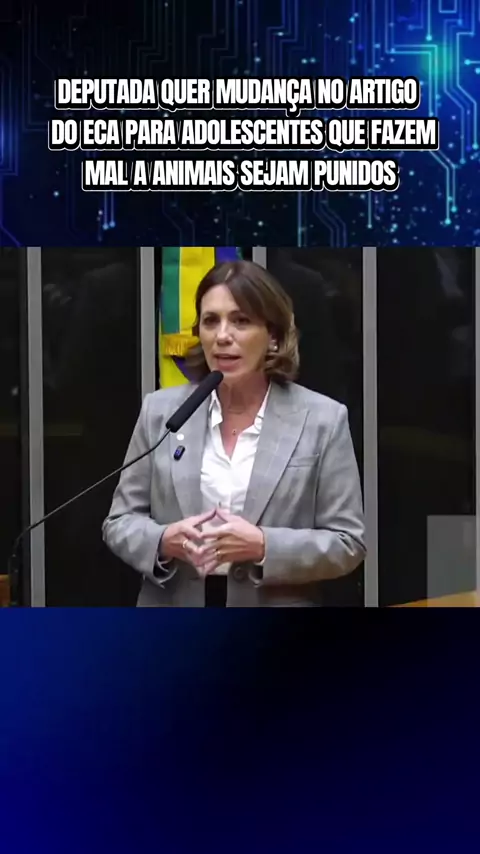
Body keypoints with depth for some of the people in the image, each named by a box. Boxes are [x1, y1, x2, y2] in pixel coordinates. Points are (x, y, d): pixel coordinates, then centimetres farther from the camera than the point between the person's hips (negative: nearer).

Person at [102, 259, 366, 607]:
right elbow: (119, 522, 5)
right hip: (171, 602, 2)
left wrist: (264, 547, -20)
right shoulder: (160, 411, 2)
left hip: (276, 603, -2)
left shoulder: (323, 420, -4)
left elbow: (348, 542, -5)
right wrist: (163, 541, -16)